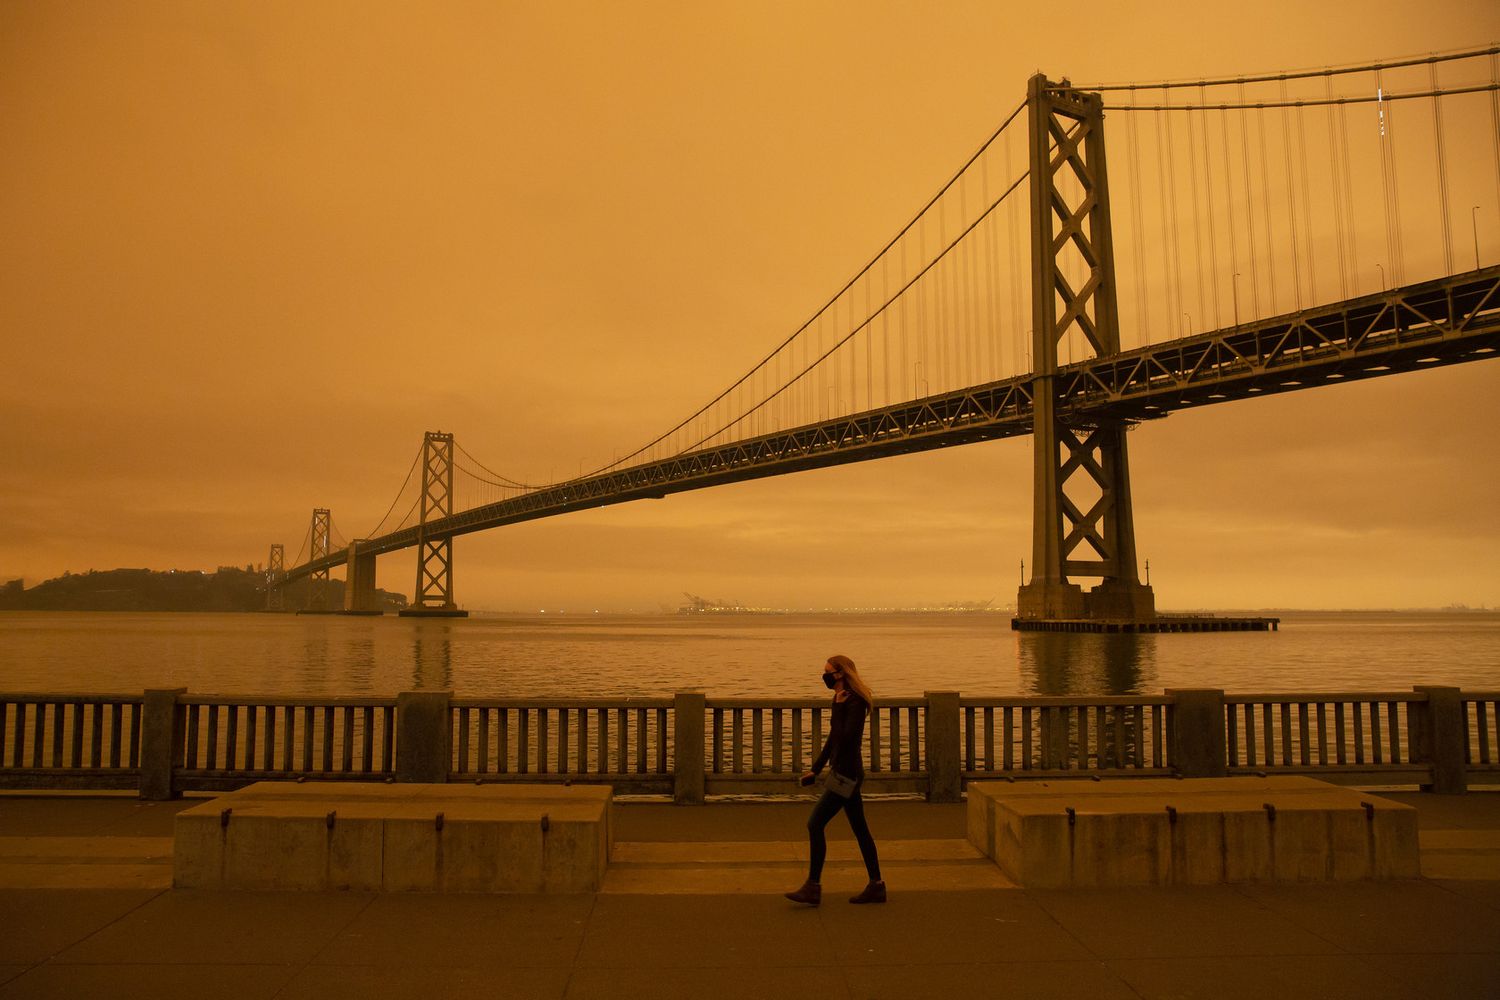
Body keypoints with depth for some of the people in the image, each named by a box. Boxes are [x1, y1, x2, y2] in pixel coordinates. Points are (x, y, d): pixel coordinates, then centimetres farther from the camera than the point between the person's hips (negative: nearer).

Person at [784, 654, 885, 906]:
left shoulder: (855, 703, -16)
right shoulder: (842, 700, 12)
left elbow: (844, 738, -26)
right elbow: (833, 739, 20)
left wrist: (838, 708, -19)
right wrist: (816, 769, 23)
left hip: (846, 774, -10)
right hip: (843, 772, 10)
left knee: (815, 824, -9)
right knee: (859, 829, 13)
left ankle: (812, 888, -2)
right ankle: (876, 886, 21)